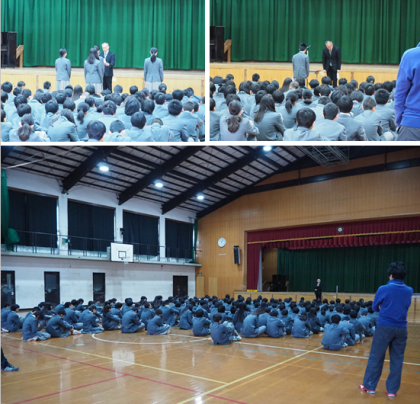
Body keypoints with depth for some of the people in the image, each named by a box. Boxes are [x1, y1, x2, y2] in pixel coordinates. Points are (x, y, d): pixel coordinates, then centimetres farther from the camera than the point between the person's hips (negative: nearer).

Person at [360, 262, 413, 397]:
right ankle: (392, 389, 17)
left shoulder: (383, 289, -9)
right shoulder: (409, 291, 2)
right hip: (401, 328, 3)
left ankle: (369, 386, 14)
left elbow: (375, 308, 3)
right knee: (397, 359, 11)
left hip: (384, 326, -3)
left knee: (376, 357, 6)